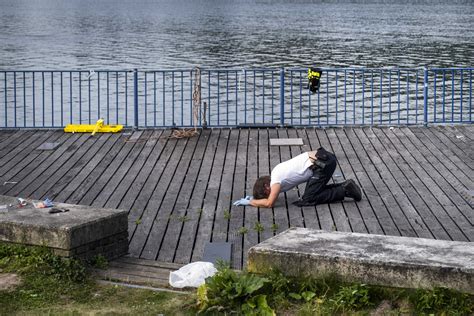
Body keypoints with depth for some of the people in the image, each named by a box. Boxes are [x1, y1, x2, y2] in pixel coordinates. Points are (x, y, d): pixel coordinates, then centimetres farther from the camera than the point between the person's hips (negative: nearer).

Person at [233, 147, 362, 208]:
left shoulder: (276, 179, -7)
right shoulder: (276, 172, 19)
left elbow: (269, 203, -13)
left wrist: (250, 202, -1)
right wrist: (255, 197, 21)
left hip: (323, 164, -10)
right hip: (324, 157, 10)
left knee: (308, 199, -5)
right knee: (315, 191, 21)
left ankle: (344, 190, -5)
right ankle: (345, 186, 14)